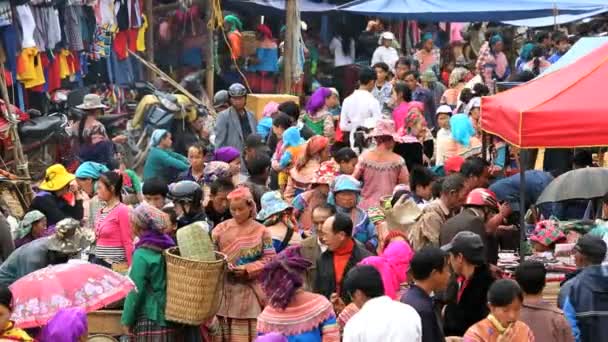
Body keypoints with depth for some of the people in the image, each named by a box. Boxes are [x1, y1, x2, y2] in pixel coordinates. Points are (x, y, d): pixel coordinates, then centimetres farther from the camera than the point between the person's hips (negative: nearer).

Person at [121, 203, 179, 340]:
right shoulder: (168, 246, 4)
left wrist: (126, 320, -5)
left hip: (148, 318, -6)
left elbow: (136, 291, -14)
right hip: (169, 315, 7)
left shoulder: (142, 254, -15)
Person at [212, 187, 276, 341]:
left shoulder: (260, 231, 0)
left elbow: (270, 259, -4)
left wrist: (248, 269, -15)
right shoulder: (221, 229, 4)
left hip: (249, 292, -2)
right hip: (224, 290, 2)